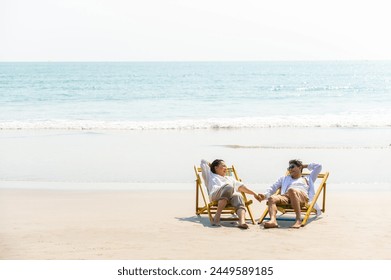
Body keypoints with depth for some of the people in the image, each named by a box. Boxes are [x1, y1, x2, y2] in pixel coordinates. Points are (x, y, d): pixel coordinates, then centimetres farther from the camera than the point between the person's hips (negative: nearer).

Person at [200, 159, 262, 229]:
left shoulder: (229, 178, 46)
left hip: (232, 194, 3)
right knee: (229, 186, -39)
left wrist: (254, 194, 33)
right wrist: (211, 165, 55)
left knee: (238, 196, -36)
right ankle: (217, 217, -43)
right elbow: (203, 162, 40)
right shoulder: (211, 176, 37)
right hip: (216, 195, -3)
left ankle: (242, 221, -63)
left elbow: (241, 187, 40)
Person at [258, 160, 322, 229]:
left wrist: (305, 166, 43)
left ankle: (298, 219, -45)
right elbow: (273, 187, 28)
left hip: (302, 196, -3)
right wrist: (265, 195, 9)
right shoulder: (284, 178, 41)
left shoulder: (308, 179, 37)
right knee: (271, 198, -31)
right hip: (286, 196, 3)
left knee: (291, 190, -40)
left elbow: (318, 166, 37)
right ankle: (273, 220, -55)